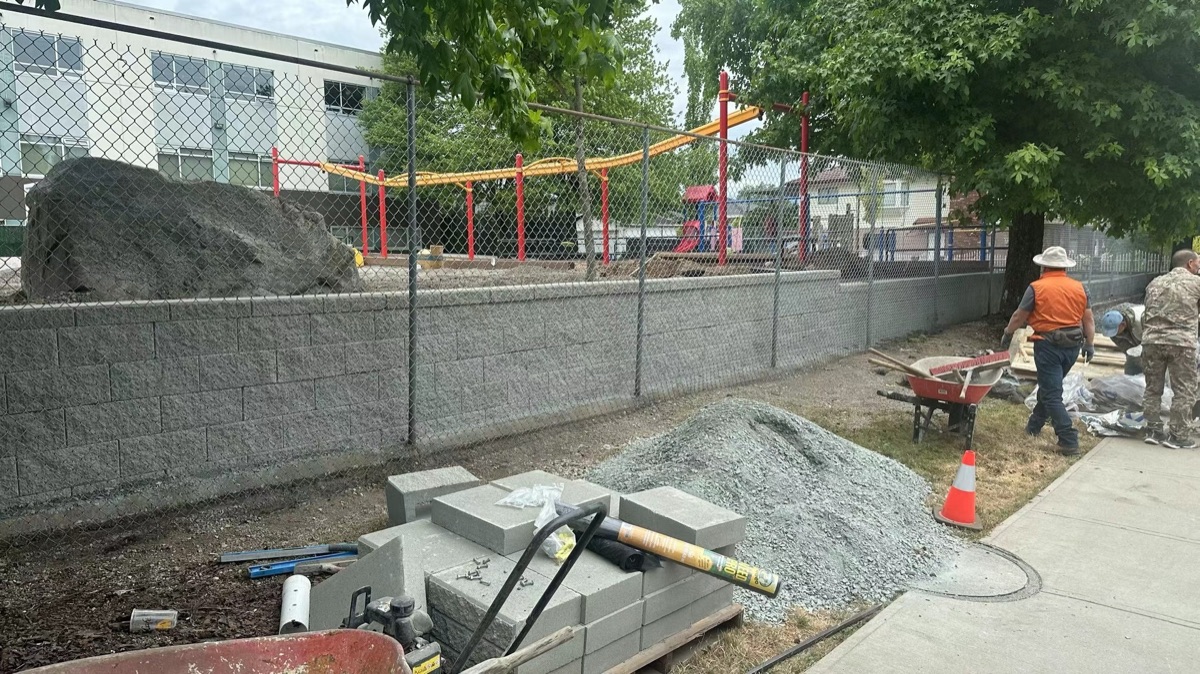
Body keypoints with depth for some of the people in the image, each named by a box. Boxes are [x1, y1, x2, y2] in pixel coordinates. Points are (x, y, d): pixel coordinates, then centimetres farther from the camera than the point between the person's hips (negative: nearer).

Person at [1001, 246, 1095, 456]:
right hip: (1073, 346, 6)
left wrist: (1007, 334, 11)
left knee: (1052, 395, -2)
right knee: (1049, 386, 23)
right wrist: (1090, 344, 11)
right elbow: (1088, 319, 6)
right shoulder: (1079, 288, 5)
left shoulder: (1037, 288, -8)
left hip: (1048, 345, -6)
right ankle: (1034, 426, 35)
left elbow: (1019, 316, -3)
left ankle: (1069, 441, -7)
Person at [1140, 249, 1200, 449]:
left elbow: (1147, 313, 13)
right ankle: (1177, 435, 6)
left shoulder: (1155, 283, 14)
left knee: (1153, 389, 12)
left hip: (1152, 340, 4)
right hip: (1181, 342, -4)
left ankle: (1153, 431, 16)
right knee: (1184, 391, 5)